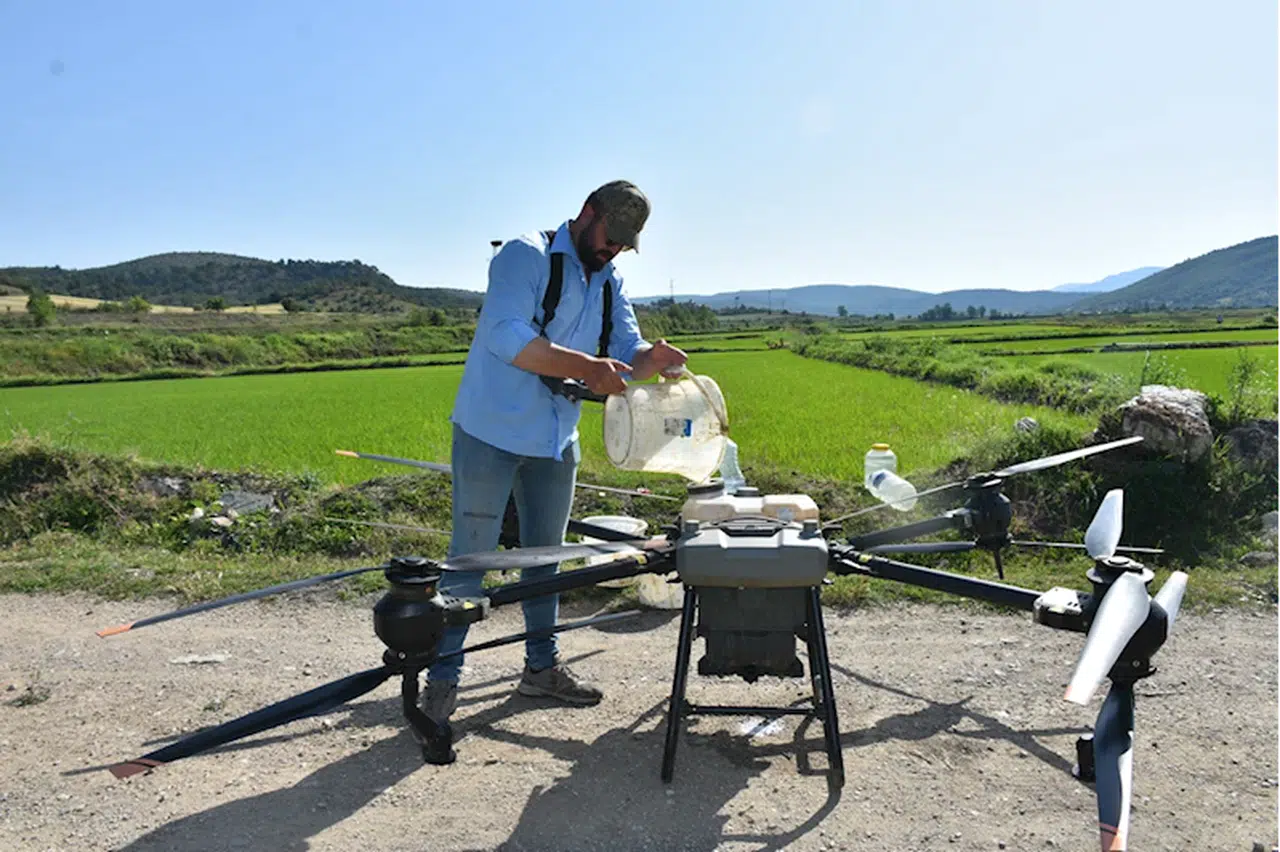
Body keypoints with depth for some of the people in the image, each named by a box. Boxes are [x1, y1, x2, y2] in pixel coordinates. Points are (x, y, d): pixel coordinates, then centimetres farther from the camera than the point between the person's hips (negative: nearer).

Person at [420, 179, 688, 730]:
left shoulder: (610, 284, 11)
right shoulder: (526, 256, -12)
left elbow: (626, 353, 3)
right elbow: (508, 337, -26)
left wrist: (651, 359, -21)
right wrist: (586, 367, -31)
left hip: (556, 440, 7)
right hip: (491, 434, -7)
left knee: (545, 556, 17)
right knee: (469, 558, -2)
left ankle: (542, 666, 32)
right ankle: (442, 680, 9)